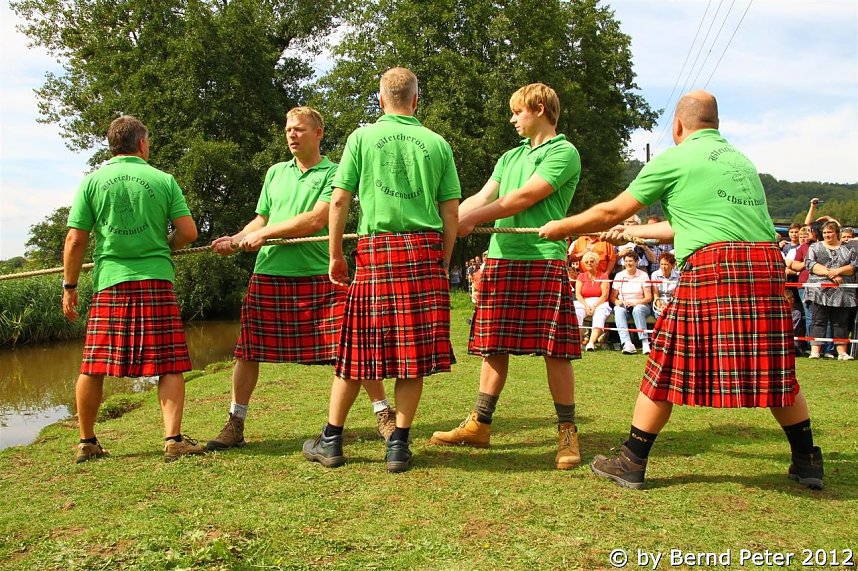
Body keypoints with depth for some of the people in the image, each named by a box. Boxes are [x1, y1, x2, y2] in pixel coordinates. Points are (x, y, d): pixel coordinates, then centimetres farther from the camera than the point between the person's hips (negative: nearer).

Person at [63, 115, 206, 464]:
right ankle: (173, 439, -4)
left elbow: (75, 241, 2)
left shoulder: (92, 181, 5)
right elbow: (188, 232, -1)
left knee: (92, 368, 11)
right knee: (169, 366, 2)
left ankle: (87, 443, 21)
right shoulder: (163, 180, 3)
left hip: (109, 284, 1)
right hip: (156, 281, -1)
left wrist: (69, 286, 10)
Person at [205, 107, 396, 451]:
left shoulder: (333, 173, 0)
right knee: (248, 351, 6)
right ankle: (235, 426, 21)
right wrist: (236, 240, 1)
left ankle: (384, 416, 9)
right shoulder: (275, 173, 17)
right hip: (269, 274, 5)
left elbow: (316, 220, -12)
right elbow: (261, 219, 20)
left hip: (318, 275, -4)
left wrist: (263, 234, -11)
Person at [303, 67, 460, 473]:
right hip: (425, 249, 1)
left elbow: (339, 200, 2)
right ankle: (399, 445, 9)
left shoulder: (362, 137, 7)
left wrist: (335, 255, 9)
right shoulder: (437, 143, 10)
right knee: (414, 350, 4)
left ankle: (331, 441, 17)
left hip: (376, 249, -1)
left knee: (358, 348, 7)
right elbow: (451, 213, 7)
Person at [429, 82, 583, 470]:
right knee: (493, 347, 8)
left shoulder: (564, 153, 0)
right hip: (501, 259, 7)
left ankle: (567, 432, 7)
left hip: (544, 260, -6)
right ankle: (479, 425, 17)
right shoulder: (510, 157, 24)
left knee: (555, 350, -4)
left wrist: (471, 220, -7)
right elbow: (481, 198, 15)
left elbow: (523, 198, -10)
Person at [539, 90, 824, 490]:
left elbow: (612, 211, 8)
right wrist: (633, 232, 41)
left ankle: (631, 464, 10)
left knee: (668, 367, 2)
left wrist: (561, 227, 22)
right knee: (774, 370, 16)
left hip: (712, 268, -6)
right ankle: (808, 462, 26)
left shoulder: (674, 159, 6)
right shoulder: (741, 160, 26)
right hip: (767, 263, 6)